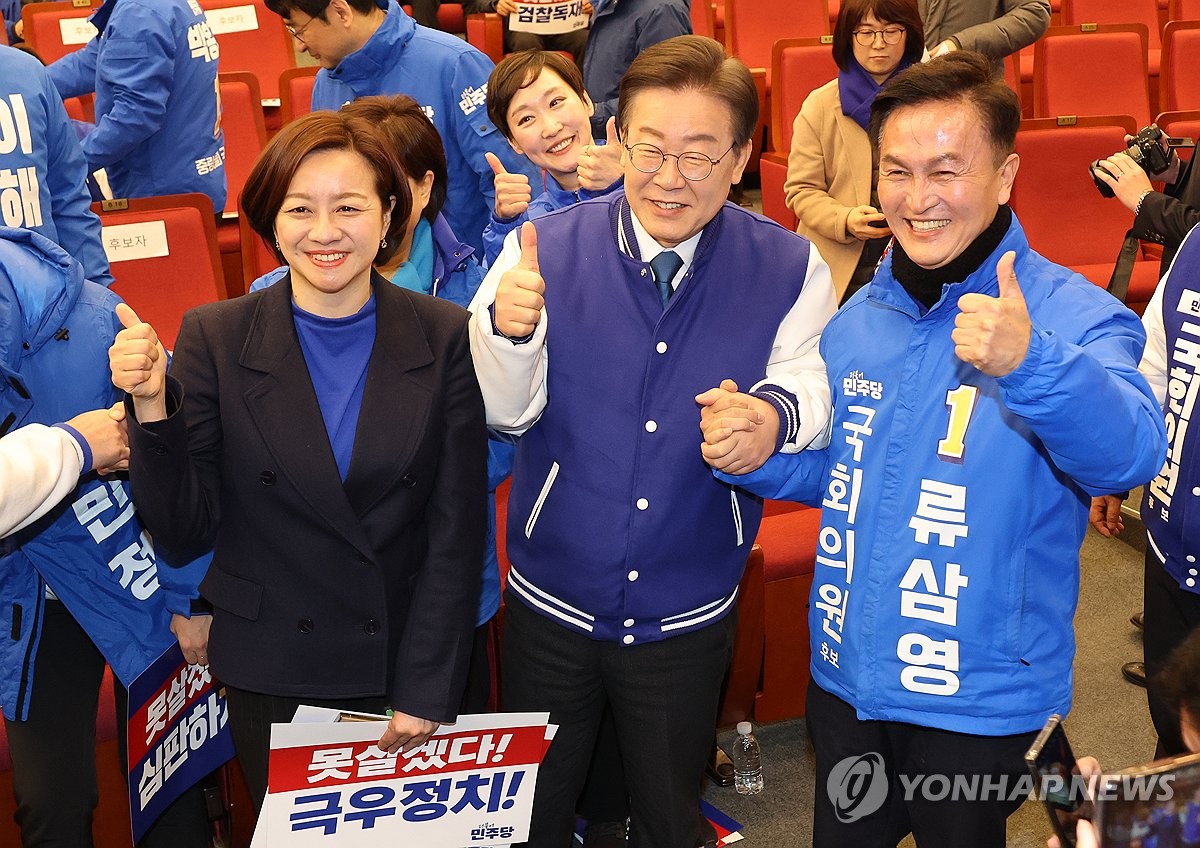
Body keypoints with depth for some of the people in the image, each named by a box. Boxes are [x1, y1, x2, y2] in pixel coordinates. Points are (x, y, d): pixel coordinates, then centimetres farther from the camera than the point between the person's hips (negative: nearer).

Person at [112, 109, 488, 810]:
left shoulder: (446, 338, -8)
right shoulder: (216, 339, -8)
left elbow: (457, 532, -6)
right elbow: (183, 535, -8)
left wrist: (426, 691, -8)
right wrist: (152, 405, -23)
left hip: (413, 665, 0)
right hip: (271, 679, 0)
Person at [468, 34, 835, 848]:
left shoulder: (790, 269, -11)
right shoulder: (547, 249, -12)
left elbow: (809, 391, -13)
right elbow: (507, 412, -13)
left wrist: (777, 413, -37)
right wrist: (507, 330, -35)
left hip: (688, 617, 0)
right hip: (551, 605, 0)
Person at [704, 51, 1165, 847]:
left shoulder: (1075, 317, -17)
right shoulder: (858, 320, 2)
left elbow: (1129, 453, -35)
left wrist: (1030, 363, -54)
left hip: (981, 701, -5)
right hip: (845, 675, 5)